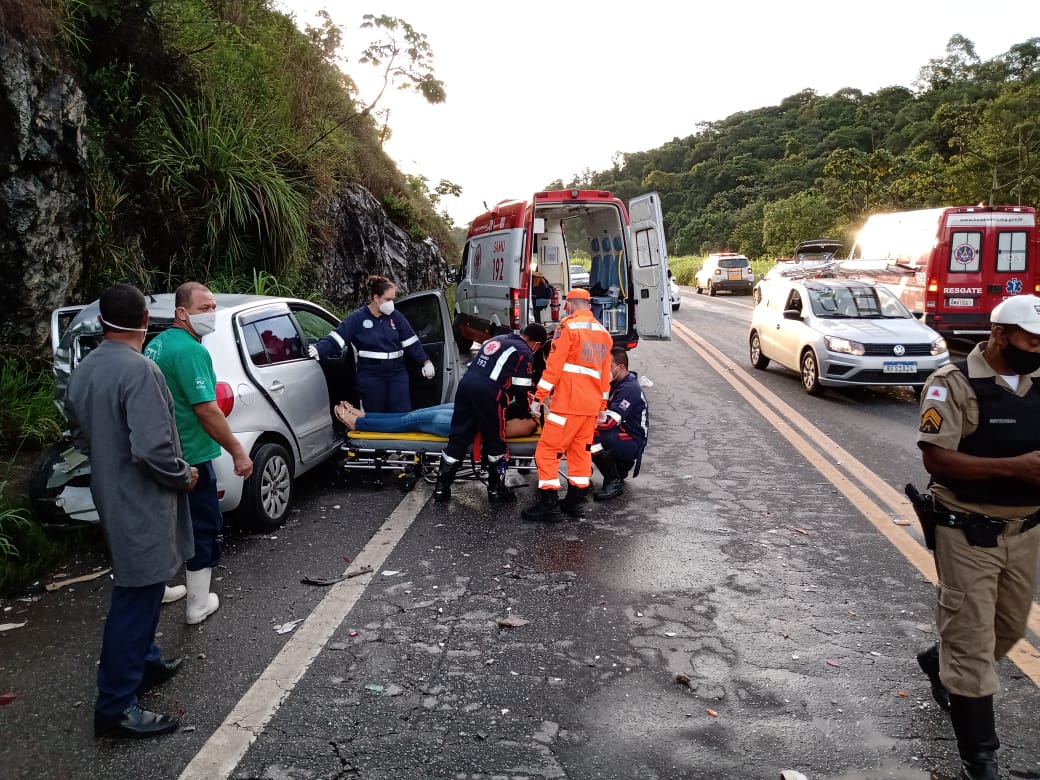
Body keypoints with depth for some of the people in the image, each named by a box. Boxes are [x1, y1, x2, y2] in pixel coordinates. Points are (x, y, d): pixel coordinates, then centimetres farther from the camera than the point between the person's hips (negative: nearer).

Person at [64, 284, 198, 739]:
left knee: (137, 591, 24)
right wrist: (184, 476, -13)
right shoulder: (139, 370, -24)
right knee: (136, 599, -1)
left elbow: (80, 435, 17)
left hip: (111, 496, 9)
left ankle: (144, 663, 39)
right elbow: (152, 448, -30)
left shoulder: (83, 370, 5)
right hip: (141, 503, -9)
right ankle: (115, 707, 8)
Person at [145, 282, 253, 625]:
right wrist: (238, 451, -21)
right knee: (204, 525, 4)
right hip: (188, 457, -9)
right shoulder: (191, 350, -22)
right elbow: (206, 409, -26)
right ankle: (199, 605, 12)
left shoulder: (157, 344, 8)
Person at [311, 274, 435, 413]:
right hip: (370, 377, -2)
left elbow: (411, 342, 9)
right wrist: (318, 349, -24)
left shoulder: (396, 317, 5)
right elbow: (336, 340, -9)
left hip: (397, 374, 3)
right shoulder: (357, 318, -5)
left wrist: (425, 361, 4)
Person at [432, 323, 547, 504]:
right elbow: (521, 389, 4)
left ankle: (441, 488, 15)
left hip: (466, 382, 7)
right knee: (495, 442, 9)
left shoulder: (497, 339, 28)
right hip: (487, 391, -7)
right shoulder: (525, 353, 5)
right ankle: (496, 490, 18)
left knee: (458, 437, 11)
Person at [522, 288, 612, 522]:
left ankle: (549, 504, -4)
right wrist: (602, 407, 25)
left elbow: (553, 366, -12)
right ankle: (574, 502, 19)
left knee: (547, 450, -2)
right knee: (580, 450, 15)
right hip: (592, 405, 8)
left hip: (568, 403, -8)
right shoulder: (603, 333, 16)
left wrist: (538, 398, -9)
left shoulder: (568, 328, -7)